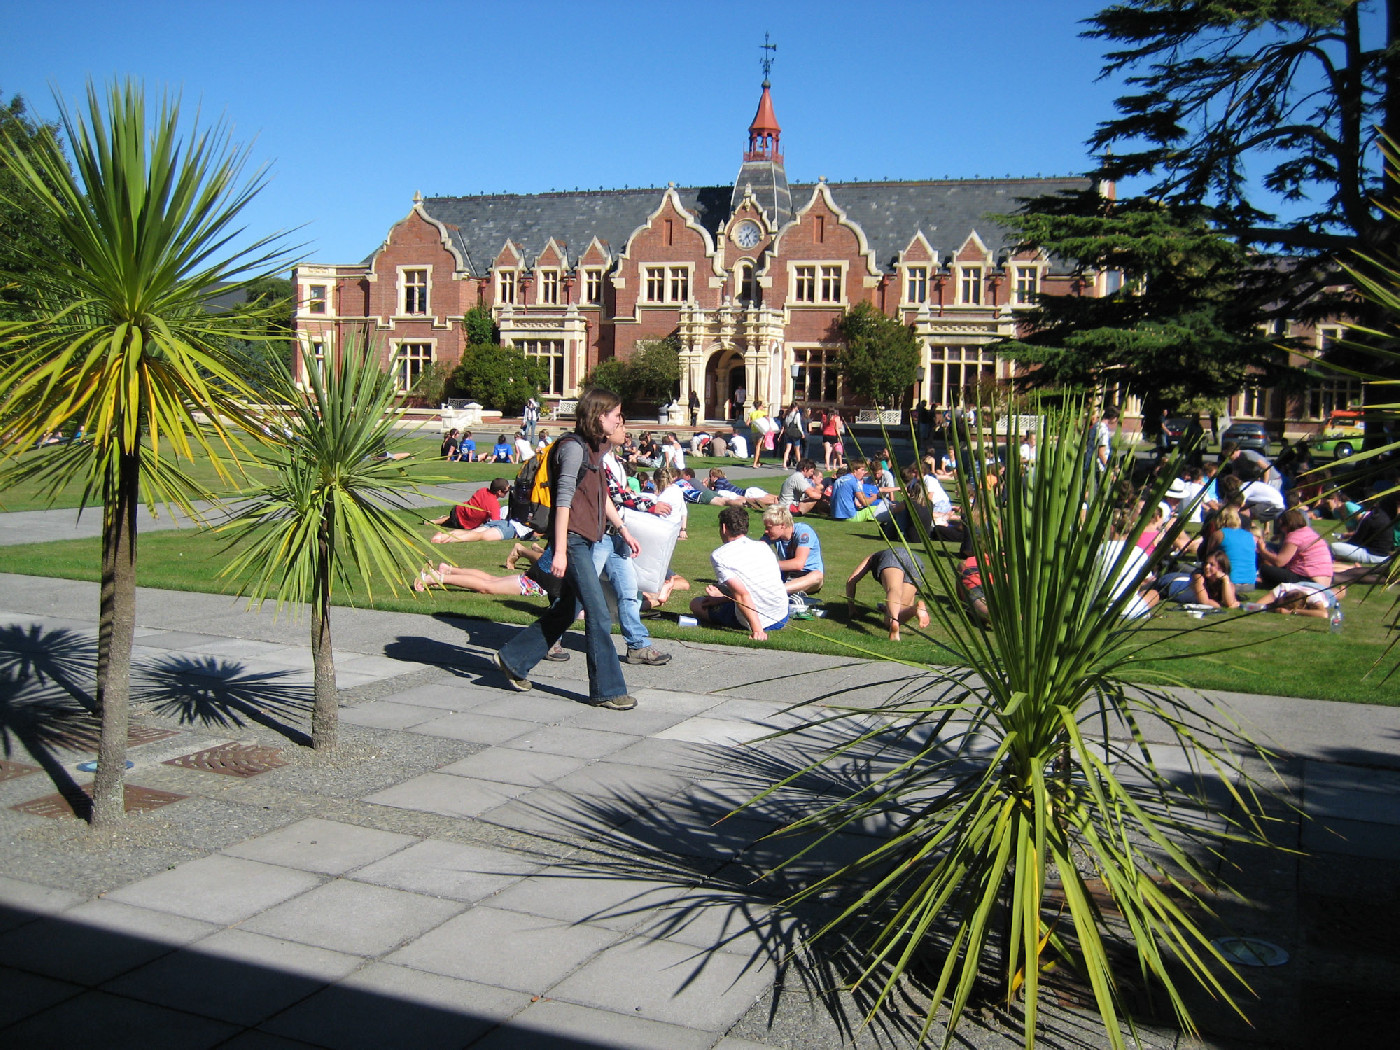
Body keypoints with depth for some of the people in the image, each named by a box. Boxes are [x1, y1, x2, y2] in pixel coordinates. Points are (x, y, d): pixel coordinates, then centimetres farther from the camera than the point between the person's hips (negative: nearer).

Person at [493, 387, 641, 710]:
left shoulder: (597, 449, 15)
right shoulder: (574, 448, -14)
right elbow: (563, 500, -19)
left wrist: (624, 531, 28)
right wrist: (559, 551, -22)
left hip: (588, 542, 10)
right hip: (572, 541, -10)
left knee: (565, 610, 16)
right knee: (599, 615, -8)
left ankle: (514, 659, 28)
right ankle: (607, 690, 0)